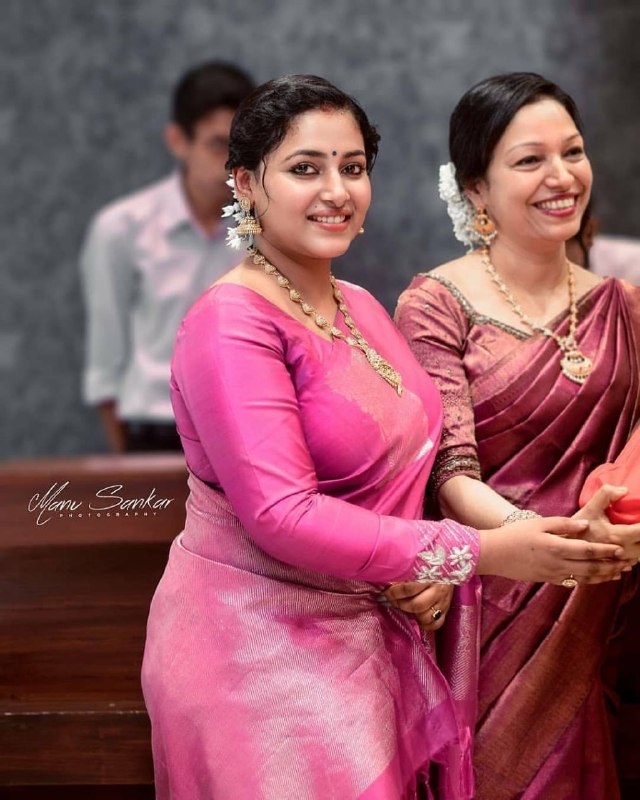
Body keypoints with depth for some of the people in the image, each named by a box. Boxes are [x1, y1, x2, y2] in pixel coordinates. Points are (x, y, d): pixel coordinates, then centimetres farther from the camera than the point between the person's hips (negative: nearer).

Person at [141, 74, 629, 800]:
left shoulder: (360, 306, 8)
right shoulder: (231, 325, -17)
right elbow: (281, 516, -24)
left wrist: (427, 574, -5)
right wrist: (478, 555, -24)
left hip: (366, 630, 7)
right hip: (257, 647, -7)